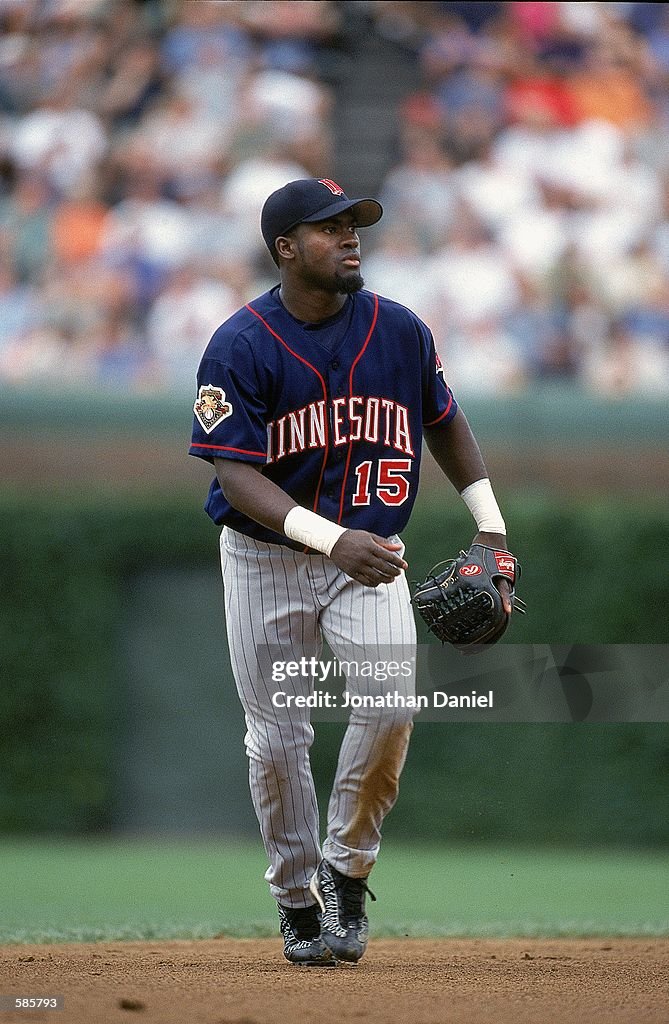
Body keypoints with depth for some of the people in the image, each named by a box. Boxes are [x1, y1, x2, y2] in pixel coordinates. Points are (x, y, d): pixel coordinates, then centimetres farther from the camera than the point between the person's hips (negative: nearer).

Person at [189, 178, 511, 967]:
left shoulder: (400, 332, -3)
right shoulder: (240, 347, -15)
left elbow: (443, 422, 15)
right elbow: (236, 475, -21)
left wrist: (492, 528, 13)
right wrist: (331, 540, -34)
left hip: (369, 556, 2)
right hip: (265, 556, -1)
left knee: (391, 702, -21)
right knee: (276, 739, 2)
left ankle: (347, 871, 0)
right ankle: (297, 899, 22)